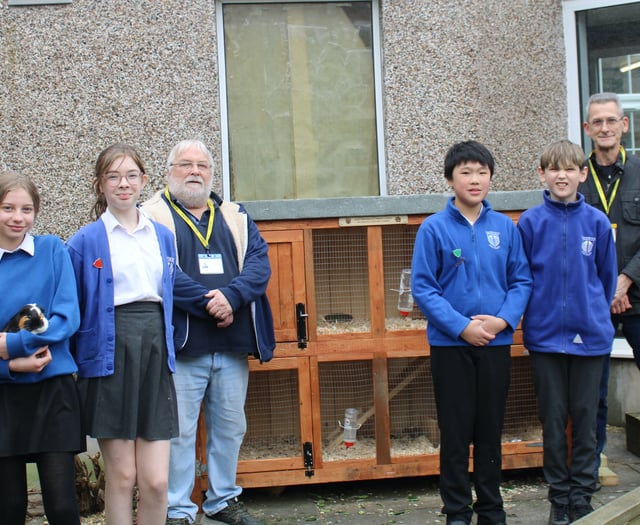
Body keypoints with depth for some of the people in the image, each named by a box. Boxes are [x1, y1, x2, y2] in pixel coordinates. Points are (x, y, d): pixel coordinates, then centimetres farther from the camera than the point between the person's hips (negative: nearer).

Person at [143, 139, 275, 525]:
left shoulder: (235, 217, 16)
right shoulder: (152, 216, 2)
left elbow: (259, 261, 3)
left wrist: (232, 296, -16)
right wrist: (205, 304, -15)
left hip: (233, 347, 5)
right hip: (181, 345, -5)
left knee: (231, 428, 13)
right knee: (179, 431, -1)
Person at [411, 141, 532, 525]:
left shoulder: (505, 227, 2)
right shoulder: (434, 228, -6)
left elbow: (522, 281, 4)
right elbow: (423, 287, -8)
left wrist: (503, 320, -13)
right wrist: (462, 327, -16)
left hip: (497, 343, 3)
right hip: (451, 344, -2)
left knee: (491, 431, 12)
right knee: (456, 433, 6)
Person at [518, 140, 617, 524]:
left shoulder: (597, 222, -1)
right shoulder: (530, 222, -3)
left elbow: (607, 276, 9)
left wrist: (596, 314, 11)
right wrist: (536, 317, 5)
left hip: (590, 336, 1)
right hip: (545, 336, 0)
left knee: (585, 421, 8)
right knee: (553, 421, 8)